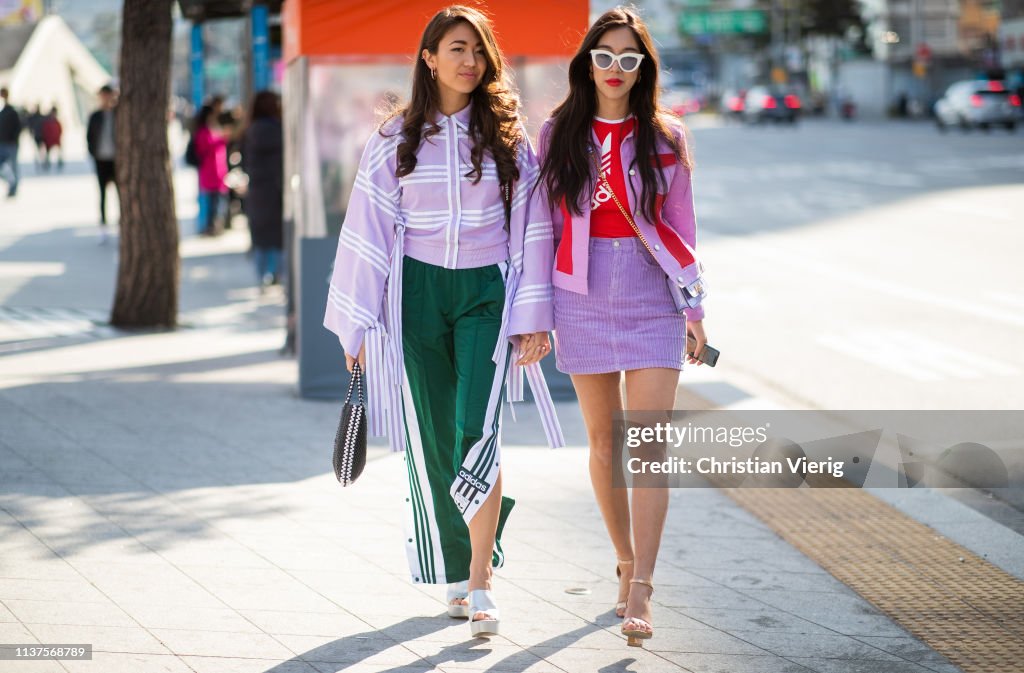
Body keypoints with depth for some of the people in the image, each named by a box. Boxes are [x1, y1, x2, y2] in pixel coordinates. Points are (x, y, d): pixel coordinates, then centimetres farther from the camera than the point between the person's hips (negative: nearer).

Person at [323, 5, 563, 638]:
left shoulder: (508, 134, 3)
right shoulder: (396, 140, 4)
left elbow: (530, 225, 3)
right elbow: (368, 230, 6)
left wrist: (534, 316, -3)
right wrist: (358, 324, 4)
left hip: (486, 291, -1)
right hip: (418, 290, 2)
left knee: (477, 430, -16)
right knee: (431, 439, 3)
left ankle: (481, 584, -13)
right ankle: (458, 571, 18)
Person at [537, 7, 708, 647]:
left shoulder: (666, 136, 5)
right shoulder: (559, 134, 6)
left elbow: (682, 227, 8)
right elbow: (547, 224, 8)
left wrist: (695, 308, 6)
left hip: (652, 295, -1)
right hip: (583, 298, 1)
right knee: (604, 442, 8)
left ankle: (641, 592, -13)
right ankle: (626, 565, 23)